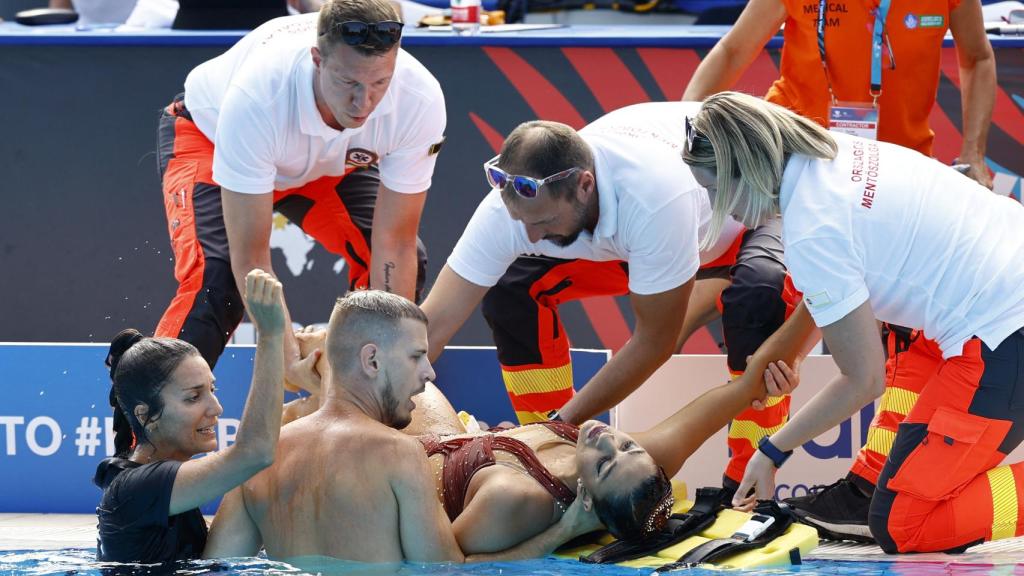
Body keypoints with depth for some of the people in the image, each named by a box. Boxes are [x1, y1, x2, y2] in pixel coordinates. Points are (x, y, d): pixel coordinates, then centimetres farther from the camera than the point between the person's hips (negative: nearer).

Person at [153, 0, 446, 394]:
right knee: (212, 279, -28)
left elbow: (394, 245, -27)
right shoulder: (257, 98, -45)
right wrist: (290, 361, -45)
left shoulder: (419, 101, -37)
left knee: (408, 267, -14)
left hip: (332, 157, 4)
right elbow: (250, 256, -39)